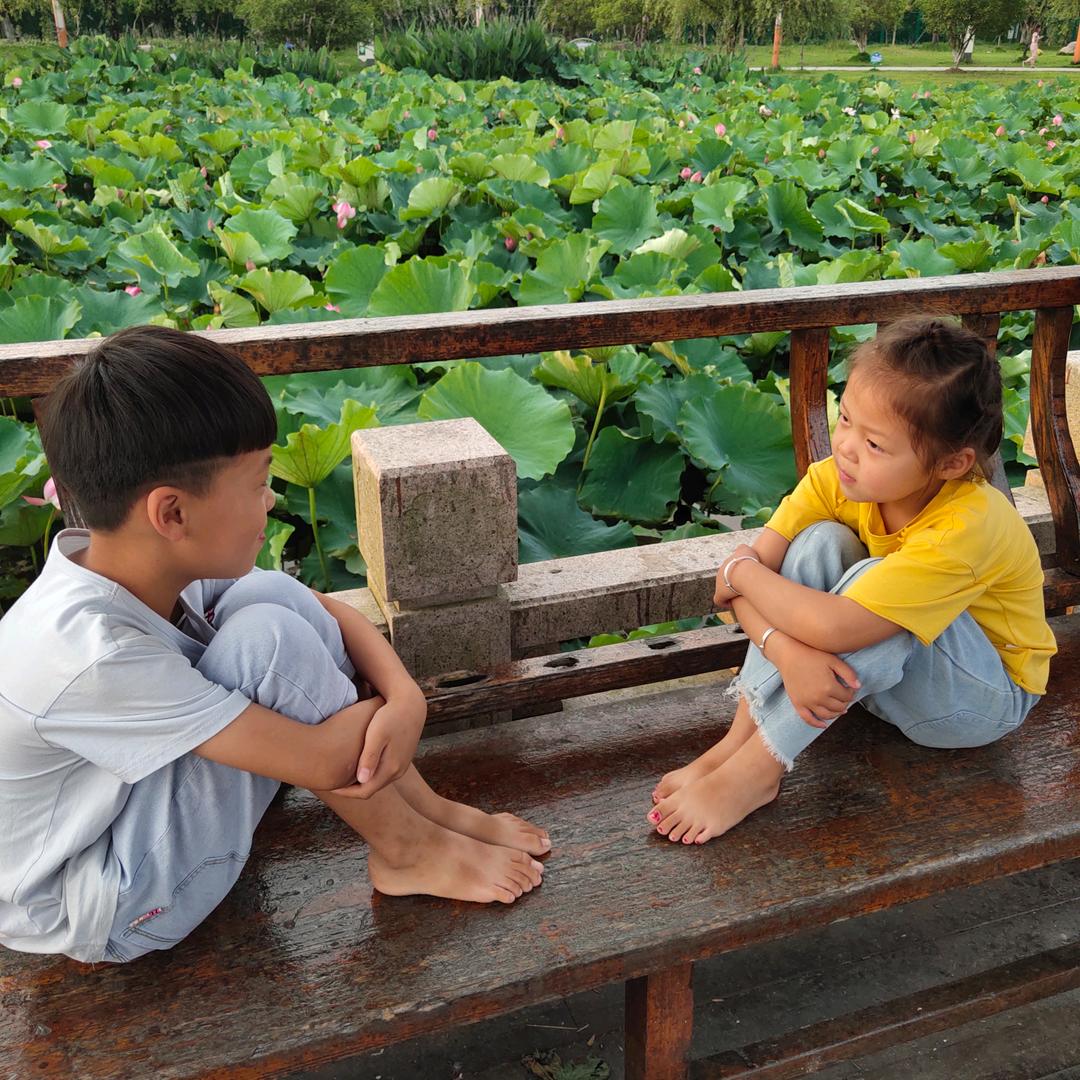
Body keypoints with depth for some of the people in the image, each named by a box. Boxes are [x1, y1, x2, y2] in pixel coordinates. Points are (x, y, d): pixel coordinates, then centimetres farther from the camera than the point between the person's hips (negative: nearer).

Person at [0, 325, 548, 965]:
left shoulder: (154, 561, -13)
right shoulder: (91, 655, -36)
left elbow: (327, 610, -4)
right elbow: (321, 760, -32)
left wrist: (406, 693, -22)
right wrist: (396, 697, -13)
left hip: (124, 794, 8)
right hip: (88, 910, -8)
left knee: (271, 596, -9)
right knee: (269, 638, -28)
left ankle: (429, 809, -1)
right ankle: (405, 852, -6)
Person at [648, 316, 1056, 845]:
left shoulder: (967, 527, -35)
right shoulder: (838, 478, -17)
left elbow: (834, 628, -44)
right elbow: (742, 573, -20)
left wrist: (743, 572, -28)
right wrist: (786, 649, -39)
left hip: (984, 701, -6)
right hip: (872, 677, 6)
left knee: (871, 579, -35)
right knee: (821, 542, -21)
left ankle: (752, 772, -27)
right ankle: (738, 740, -24)